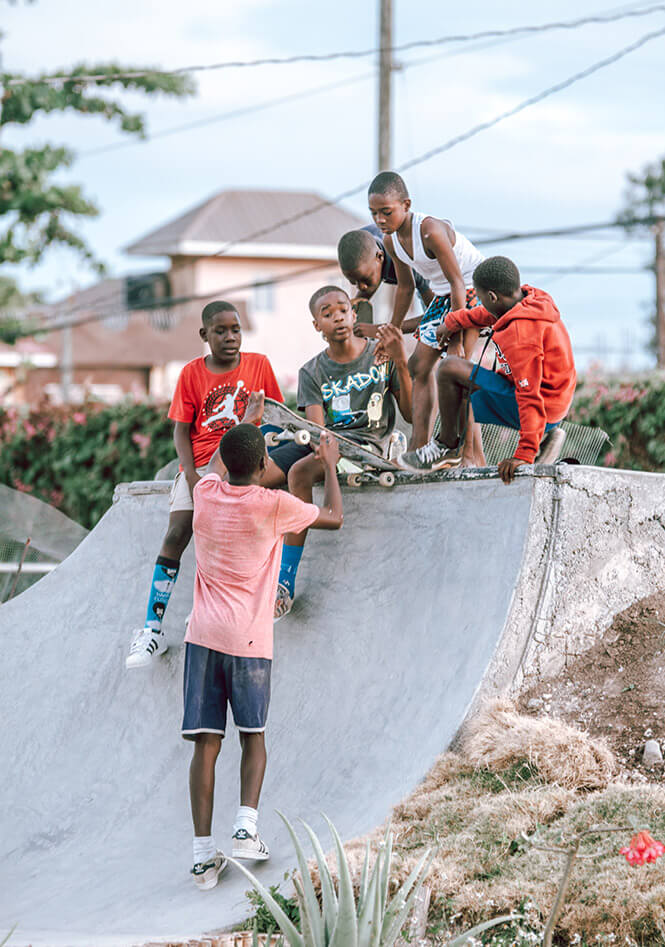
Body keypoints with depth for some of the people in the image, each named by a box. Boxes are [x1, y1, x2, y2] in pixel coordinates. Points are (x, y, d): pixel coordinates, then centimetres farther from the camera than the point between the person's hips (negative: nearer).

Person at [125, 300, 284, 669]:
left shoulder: (259, 364, 8)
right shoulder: (192, 373, 8)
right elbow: (181, 430, 6)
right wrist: (190, 471, -8)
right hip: (200, 464, 1)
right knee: (176, 534, -13)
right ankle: (153, 628, -13)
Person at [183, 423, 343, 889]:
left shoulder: (206, 493, 6)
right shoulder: (274, 505, -6)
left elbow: (216, 466, 32)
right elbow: (334, 518, 11)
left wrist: (241, 432, 48)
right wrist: (329, 465, 25)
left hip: (203, 635, 3)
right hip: (249, 639, -3)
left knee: (206, 742, 1)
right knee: (253, 737, 13)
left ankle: (204, 851, -5)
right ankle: (247, 825, -5)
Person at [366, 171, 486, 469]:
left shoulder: (430, 230, -29)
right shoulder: (391, 240, -4)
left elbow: (457, 282, -28)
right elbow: (405, 287, 12)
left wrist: (456, 340, -29)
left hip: (473, 289, -9)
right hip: (442, 295, 9)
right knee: (419, 365, 3)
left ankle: (473, 454, -19)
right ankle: (420, 448, 5)